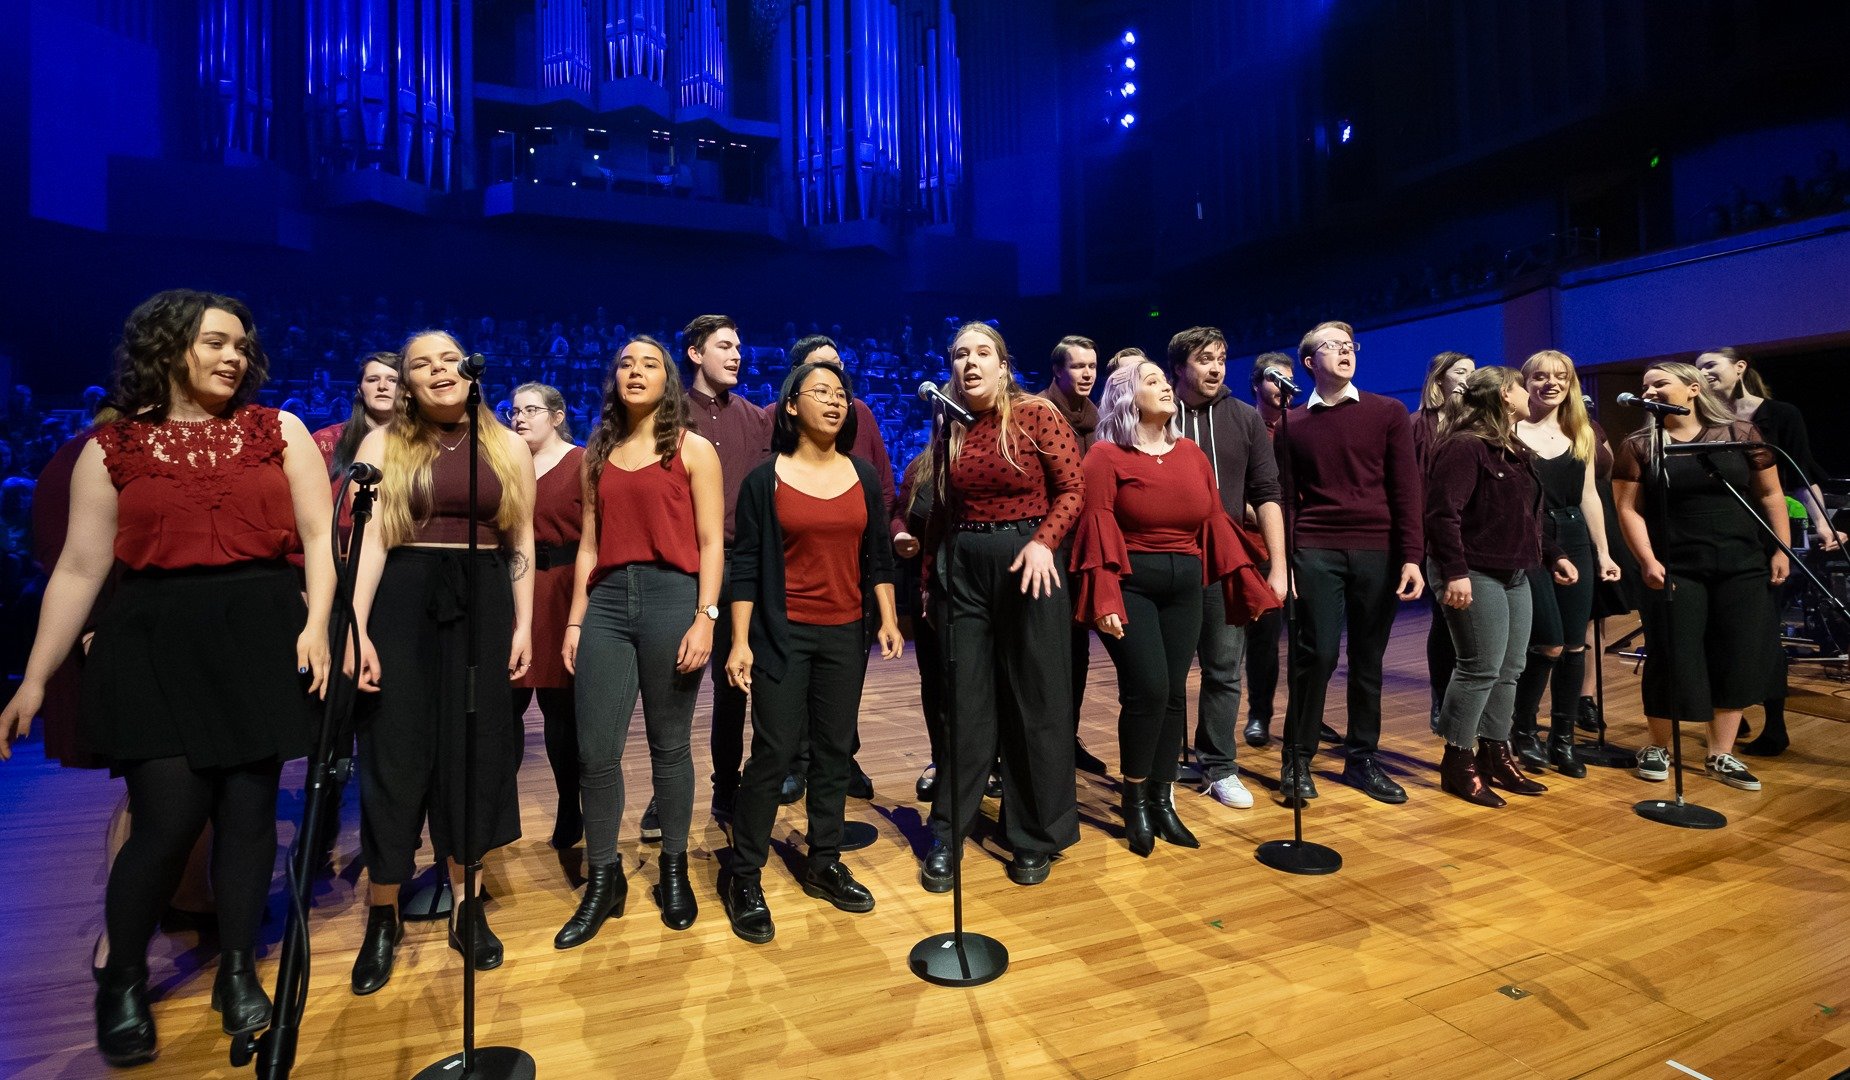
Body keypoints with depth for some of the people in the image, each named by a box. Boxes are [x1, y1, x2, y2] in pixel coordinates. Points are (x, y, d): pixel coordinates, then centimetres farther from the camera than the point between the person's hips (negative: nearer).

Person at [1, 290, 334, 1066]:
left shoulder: (281, 431, 6)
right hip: (156, 643, 0)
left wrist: (315, 626, -11)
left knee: (248, 813, 5)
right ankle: (121, 983, 22)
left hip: (261, 636, 1)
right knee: (168, 820, -5)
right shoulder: (111, 448, 5)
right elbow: (79, 571, 5)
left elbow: (318, 537, 2)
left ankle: (238, 974, 23)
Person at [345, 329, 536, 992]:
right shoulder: (383, 445, 4)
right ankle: (382, 917, 18)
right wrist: (355, 629, -11)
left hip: (482, 603, 1)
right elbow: (370, 539, -4)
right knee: (396, 752, 3)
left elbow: (522, 542, 7)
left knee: (474, 750, 7)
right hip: (403, 603, -1)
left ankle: (465, 903, 22)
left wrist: (524, 625, 2)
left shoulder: (508, 447, 7)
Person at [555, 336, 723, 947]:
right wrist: (574, 621, 10)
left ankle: (675, 872, 24)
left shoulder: (692, 450, 4)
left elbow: (711, 543, -2)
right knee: (595, 751, 1)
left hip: (671, 599, -3)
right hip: (606, 602, 4)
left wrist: (705, 618, -11)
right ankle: (603, 880, 19)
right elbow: (589, 545, 15)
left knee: (668, 746, 6)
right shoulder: (597, 454, 15)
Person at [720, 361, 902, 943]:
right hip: (783, 634, -3)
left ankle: (825, 863, 25)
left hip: (847, 634, 4)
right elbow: (746, 566, -4)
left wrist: (888, 619, 3)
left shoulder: (864, 476, 7)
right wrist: (740, 641, -9)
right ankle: (744, 878, 12)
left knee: (835, 751, 10)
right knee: (774, 753, -3)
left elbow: (878, 557, 10)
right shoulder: (764, 479, -2)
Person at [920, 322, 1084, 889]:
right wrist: (931, 572, 12)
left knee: (1036, 703, 6)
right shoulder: (950, 429, 10)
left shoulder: (1036, 415, -3)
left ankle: (1037, 839, 23)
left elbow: (1073, 487, -6)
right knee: (965, 706, 7)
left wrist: (1043, 542, -20)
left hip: (1027, 564, -3)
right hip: (963, 570, 3)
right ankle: (946, 837, 20)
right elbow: (942, 509, 13)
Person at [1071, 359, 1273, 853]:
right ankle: (1134, 802, 8)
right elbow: (1098, 528, -12)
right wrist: (1104, 599, -20)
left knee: (1174, 692, 6)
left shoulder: (1191, 453, 11)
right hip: (1131, 583, -5)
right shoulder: (1106, 455, -5)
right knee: (1148, 689, -12)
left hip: (1184, 586, 5)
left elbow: (1215, 521, 11)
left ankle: (1161, 800, 19)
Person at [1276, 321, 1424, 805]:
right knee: (1316, 654, -4)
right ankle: (1298, 758, 10)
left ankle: (1362, 757, 22)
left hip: (1378, 551, 1)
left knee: (1368, 659, 8)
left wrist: (1412, 556, -4)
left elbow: (1406, 489, 3)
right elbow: (1286, 497, 5)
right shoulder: (1292, 423, 6)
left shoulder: (1388, 412, 6)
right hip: (1316, 551, -1)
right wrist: (1281, 562, -2)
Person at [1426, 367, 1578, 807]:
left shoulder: (1514, 450, 18)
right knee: (1480, 668, -7)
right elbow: (1443, 514, -21)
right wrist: (1454, 572, -26)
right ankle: (1457, 762, 3)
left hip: (1515, 575, 10)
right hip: (1476, 574, -10)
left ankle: (1495, 754, 22)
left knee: (1508, 669, 11)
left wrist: (1554, 555, 23)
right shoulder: (1463, 446, -13)